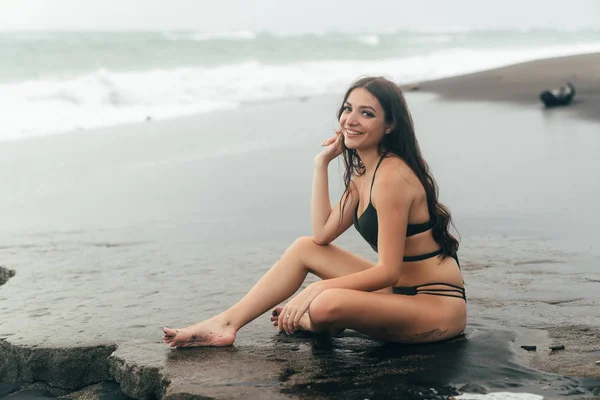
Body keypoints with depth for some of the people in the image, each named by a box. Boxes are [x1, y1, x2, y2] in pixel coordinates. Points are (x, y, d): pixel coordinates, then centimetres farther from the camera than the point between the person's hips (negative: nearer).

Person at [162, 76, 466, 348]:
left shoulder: (390, 176, -21)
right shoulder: (364, 173, 9)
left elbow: (388, 271, -22)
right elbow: (322, 234, 6)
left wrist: (317, 289, -22)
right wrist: (322, 163, 6)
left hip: (438, 306, -9)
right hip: (401, 291, 10)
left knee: (327, 305, -31)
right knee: (304, 248, 9)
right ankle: (226, 324, 7)